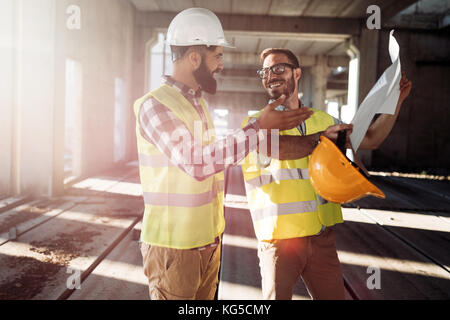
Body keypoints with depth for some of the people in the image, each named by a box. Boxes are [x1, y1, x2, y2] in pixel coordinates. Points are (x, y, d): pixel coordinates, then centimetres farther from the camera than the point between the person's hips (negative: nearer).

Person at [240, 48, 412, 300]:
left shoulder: (321, 119, 13)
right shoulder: (257, 121, -3)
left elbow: (371, 140, 20)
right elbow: (270, 147, -27)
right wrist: (320, 138, -21)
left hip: (322, 237, 5)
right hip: (279, 239, -4)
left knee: (333, 295, 13)